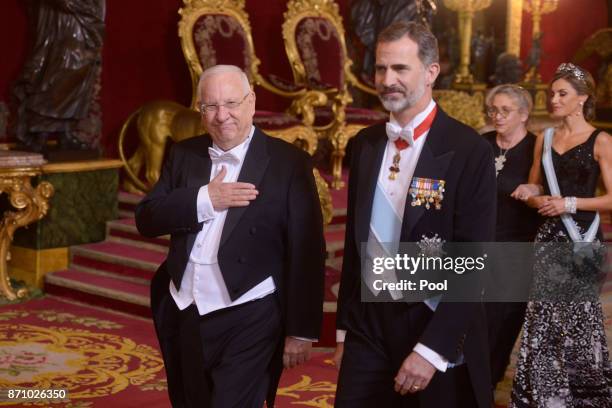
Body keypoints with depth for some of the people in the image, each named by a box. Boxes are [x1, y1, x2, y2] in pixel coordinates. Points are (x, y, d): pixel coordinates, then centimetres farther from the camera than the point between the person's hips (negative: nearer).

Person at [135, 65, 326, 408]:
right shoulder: (184, 154, 7)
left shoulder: (289, 162, -7)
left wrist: (301, 329, -8)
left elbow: (306, 253, -7)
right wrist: (203, 199, -15)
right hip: (184, 317, 5)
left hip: (249, 320, -5)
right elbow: (147, 219, 0)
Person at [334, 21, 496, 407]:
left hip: (439, 333, -4)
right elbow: (356, 240, 11)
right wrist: (345, 328, 11)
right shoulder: (366, 143, 5)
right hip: (369, 326, 4)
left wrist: (431, 349, -19)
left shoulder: (469, 150, -12)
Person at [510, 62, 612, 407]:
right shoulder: (545, 139, 12)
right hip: (549, 238, 5)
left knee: (579, 319, -2)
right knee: (543, 319, 3)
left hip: (582, 239, -5)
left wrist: (570, 203, -16)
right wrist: (531, 193, 0)